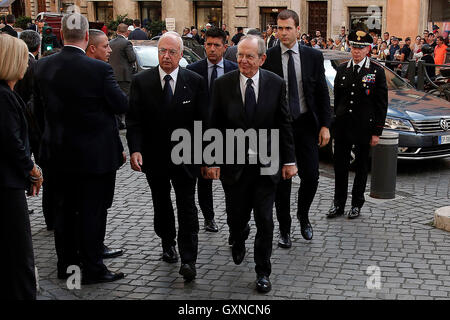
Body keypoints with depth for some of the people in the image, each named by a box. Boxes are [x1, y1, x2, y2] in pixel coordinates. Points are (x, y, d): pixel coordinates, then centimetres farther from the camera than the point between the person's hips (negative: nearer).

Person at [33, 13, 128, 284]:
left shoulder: (43, 67, -3)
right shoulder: (99, 69, -20)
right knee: (92, 213, 5)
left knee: (65, 210, 17)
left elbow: (39, 109, 7)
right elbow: (122, 105, -11)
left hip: (57, 152, 5)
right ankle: (92, 269, 15)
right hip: (95, 155, -5)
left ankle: (66, 264, 28)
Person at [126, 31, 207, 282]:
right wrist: (135, 149, -17)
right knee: (161, 204, 18)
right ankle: (168, 243, 39)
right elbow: (134, 120, -4)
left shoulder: (195, 81, -4)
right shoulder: (142, 81, -3)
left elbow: (203, 121, -3)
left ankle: (188, 260, 3)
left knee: (187, 208, -2)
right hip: (154, 157, 2)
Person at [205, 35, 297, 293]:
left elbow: (284, 124, 2)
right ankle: (239, 241, 47)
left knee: (265, 221, 2)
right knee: (236, 218, 12)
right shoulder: (223, 84, -3)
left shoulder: (276, 84, -3)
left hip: (266, 165, 0)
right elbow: (215, 126, 0)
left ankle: (263, 272, 18)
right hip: (234, 165, 1)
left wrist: (289, 160, 0)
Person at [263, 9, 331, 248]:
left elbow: (322, 93, 4)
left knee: (311, 176, -1)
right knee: (281, 180, 5)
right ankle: (284, 229, 19)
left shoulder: (313, 56, 1)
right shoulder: (268, 58, -3)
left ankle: (303, 215, 28)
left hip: (306, 123, 1)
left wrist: (325, 125, -2)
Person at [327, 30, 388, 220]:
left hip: (364, 127, -3)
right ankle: (338, 204, 18)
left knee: (361, 167, 8)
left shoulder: (377, 72, -4)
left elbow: (382, 104, -4)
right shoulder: (342, 70, 7)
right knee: (340, 165, 7)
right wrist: (336, 121, 8)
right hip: (342, 126, 3)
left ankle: (357, 204, 20)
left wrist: (377, 132, -7)